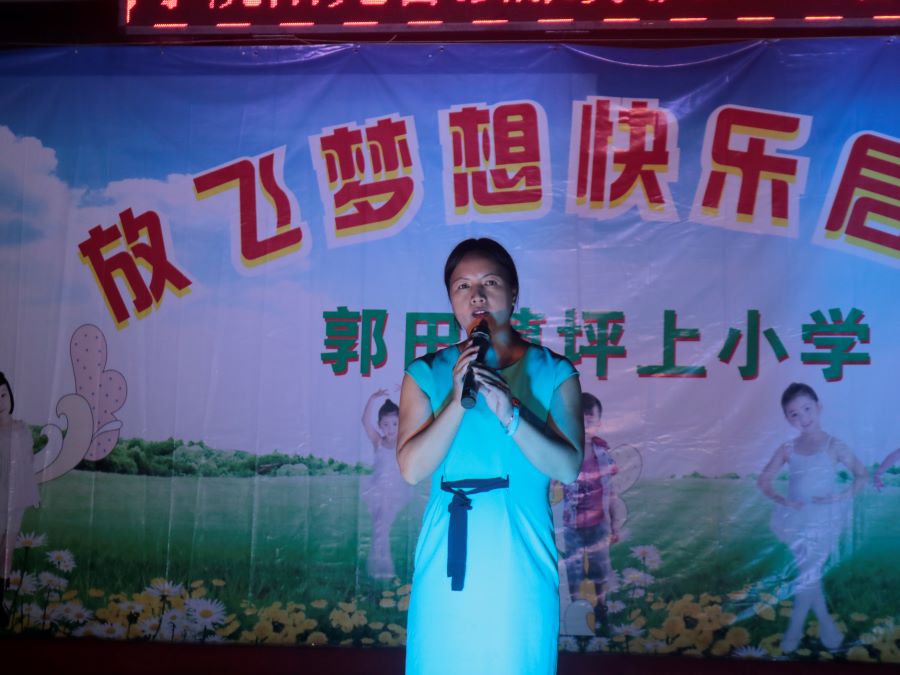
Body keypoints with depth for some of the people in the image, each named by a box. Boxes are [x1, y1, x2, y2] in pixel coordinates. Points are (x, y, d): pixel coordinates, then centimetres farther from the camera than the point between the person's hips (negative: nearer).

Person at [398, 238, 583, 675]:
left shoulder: (553, 373, 1)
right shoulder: (427, 374, 3)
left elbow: (568, 468, -9)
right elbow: (412, 469, -7)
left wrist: (509, 413, -21)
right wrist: (458, 401, -18)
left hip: (521, 561, -1)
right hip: (446, 559, 1)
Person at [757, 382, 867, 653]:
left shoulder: (834, 447, -6)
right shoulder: (787, 449, 2)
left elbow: (861, 475, 1)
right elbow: (764, 480, 7)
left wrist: (840, 497, -14)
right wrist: (781, 499, -11)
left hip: (824, 520, -3)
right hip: (797, 519, 3)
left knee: (808, 575, -2)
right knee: (809, 573, 6)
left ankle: (795, 629, 11)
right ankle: (825, 623, 20)